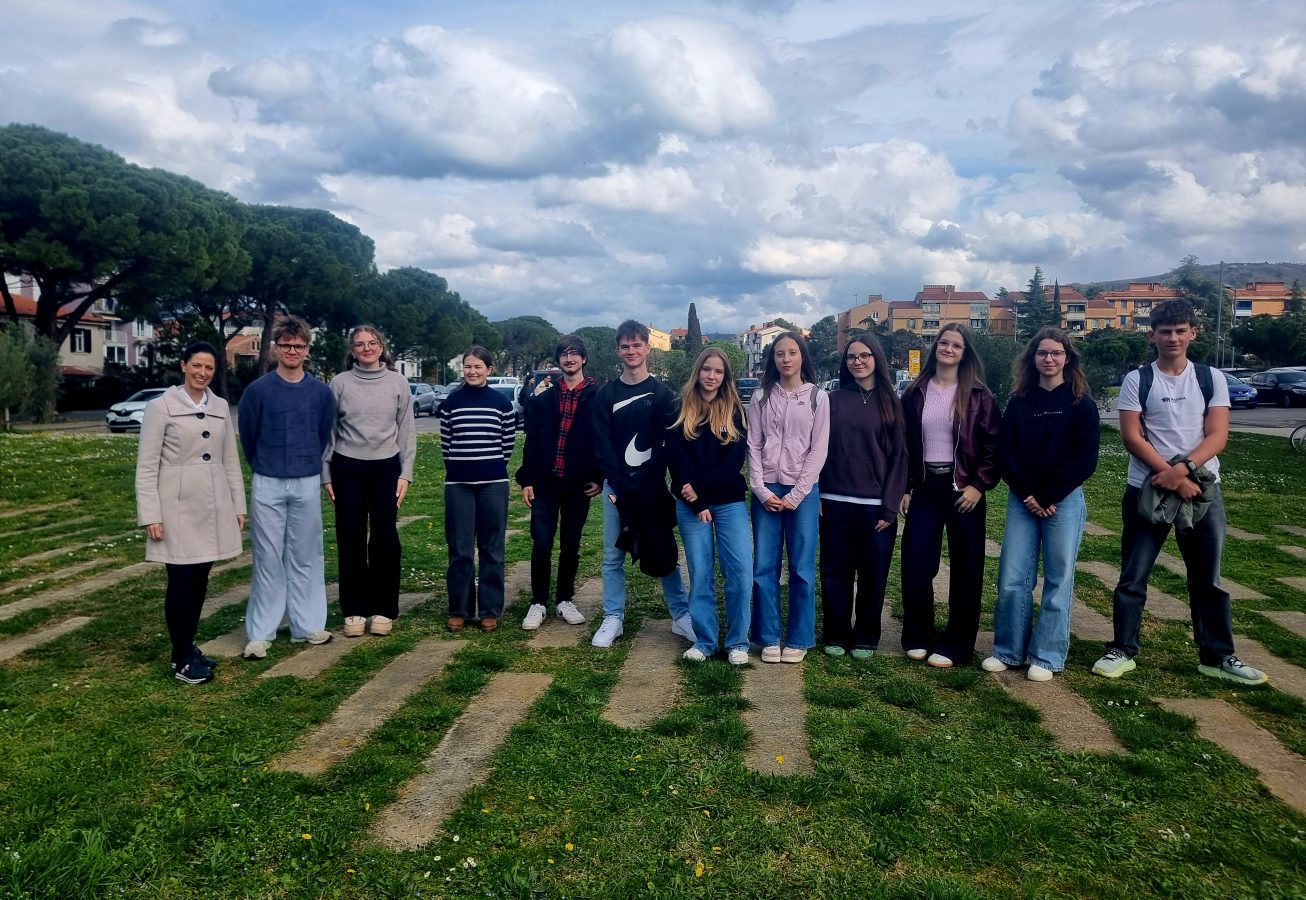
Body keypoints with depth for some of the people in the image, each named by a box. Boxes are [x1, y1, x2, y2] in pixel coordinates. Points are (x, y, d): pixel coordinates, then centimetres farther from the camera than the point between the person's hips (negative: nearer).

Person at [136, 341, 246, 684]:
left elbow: (231, 460, 13)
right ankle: (181, 659, 9)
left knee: (200, 580, 10)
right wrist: (151, 516, -12)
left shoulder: (221, 406, 9)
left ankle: (188, 647, 23)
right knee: (181, 582, -1)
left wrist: (238, 505, 10)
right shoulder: (161, 406, -5)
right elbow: (147, 466, -6)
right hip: (178, 507, -4)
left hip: (213, 507, 5)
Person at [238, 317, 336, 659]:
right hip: (268, 486, -2)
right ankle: (260, 633, 9)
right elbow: (248, 437, 6)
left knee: (307, 557, 8)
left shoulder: (321, 392, 2)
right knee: (268, 559, 2)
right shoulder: (258, 390, -4)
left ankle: (307, 625, 18)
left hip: (307, 485, 2)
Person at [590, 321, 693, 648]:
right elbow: (602, 445, 0)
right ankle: (613, 618, 15)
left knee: (665, 553, 3)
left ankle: (682, 616, 11)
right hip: (616, 486, 2)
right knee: (613, 556, 6)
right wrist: (621, 484, -11)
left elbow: (668, 443, -4)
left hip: (652, 486, -1)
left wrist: (648, 484, -13)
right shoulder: (606, 394, 6)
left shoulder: (662, 393, 3)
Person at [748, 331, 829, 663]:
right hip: (766, 490, 2)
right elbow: (753, 446, 4)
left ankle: (799, 640, 13)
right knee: (764, 567, 2)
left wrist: (796, 495, -9)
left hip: (803, 491, -1)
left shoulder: (818, 397, 3)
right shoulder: (761, 397, 7)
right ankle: (769, 638, 12)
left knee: (802, 568, 2)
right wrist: (761, 490, -8)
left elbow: (818, 450, -2)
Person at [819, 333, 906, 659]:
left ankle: (865, 637, 20)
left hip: (876, 505, 0)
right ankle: (836, 635, 19)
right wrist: (816, 495, -3)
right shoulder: (833, 400, 6)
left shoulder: (891, 403, 4)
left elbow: (899, 455, 0)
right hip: (835, 503, 1)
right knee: (835, 572, 5)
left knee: (873, 575, 6)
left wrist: (890, 506, -6)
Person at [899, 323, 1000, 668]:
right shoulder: (916, 393, 6)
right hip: (924, 487, 2)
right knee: (915, 565, 1)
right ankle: (918, 637, 18)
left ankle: (955, 646, 15)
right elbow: (905, 444, 8)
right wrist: (904, 488, 3)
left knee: (965, 569, 4)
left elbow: (993, 445, -3)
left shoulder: (978, 395, -1)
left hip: (963, 489, -2)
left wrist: (979, 485, -11)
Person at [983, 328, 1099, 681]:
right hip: (1022, 501, 2)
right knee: (1011, 580, 1)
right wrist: (1027, 495, -9)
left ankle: (1047, 658, 12)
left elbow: (1084, 459, -6)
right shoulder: (1019, 402, 8)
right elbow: (1005, 454, 3)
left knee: (1058, 580, 2)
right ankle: (1008, 651, 14)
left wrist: (1048, 497, -10)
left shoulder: (1081, 404, 1)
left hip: (1064, 502, -2)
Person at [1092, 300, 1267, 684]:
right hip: (1147, 490, -2)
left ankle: (1217, 656, 21)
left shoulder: (1211, 378, 4)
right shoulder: (1137, 380, -2)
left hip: (1202, 489, 2)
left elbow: (1217, 435, -3)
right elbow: (1132, 438, -8)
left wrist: (1183, 469, -19)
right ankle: (1122, 651, 14)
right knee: (1133, 577, 3)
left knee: (1208, 578, 9)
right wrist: (1173, 477, -16)